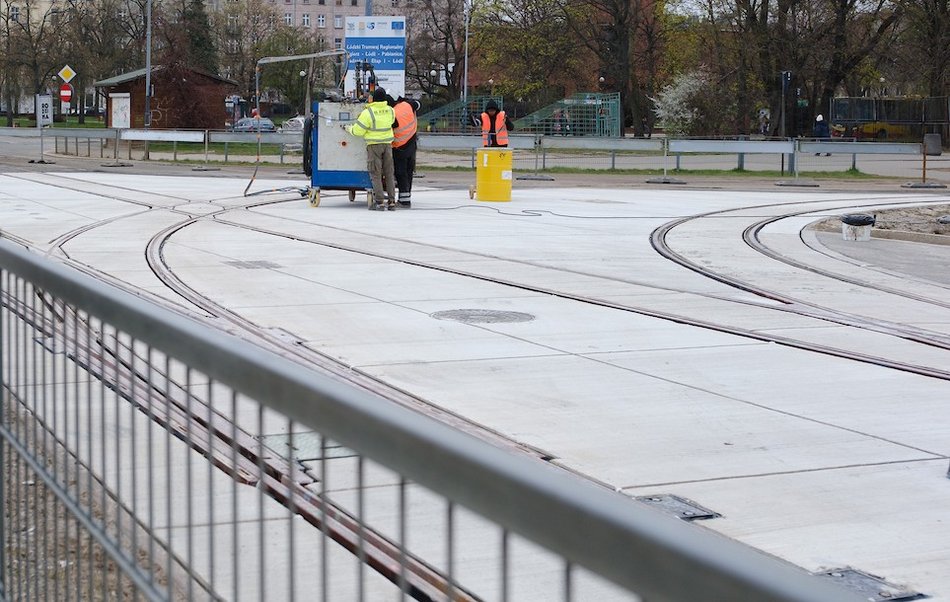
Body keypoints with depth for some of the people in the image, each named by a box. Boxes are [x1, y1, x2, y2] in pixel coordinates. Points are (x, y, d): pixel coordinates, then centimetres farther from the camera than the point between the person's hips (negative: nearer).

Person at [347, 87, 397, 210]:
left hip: (373, 145, -4)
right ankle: (391, 201, 9)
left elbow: (358, 130, -11)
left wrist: (350, 129, 9)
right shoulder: (390, 111, 1)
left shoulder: (368, 112, -15)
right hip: (387, 144, 5)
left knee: (376, 174, -1)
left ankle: (379, 201, -6)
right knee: (389, 173, 10)